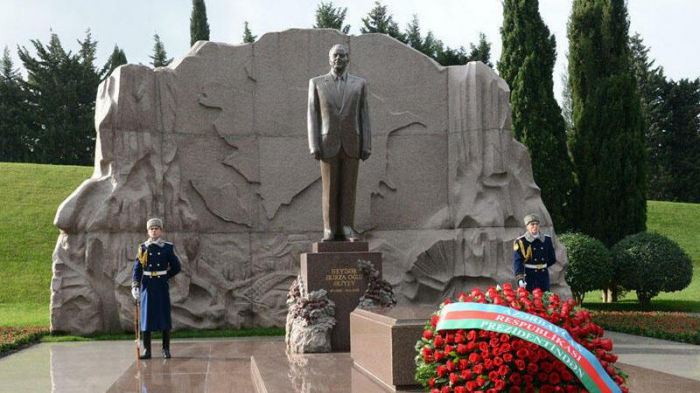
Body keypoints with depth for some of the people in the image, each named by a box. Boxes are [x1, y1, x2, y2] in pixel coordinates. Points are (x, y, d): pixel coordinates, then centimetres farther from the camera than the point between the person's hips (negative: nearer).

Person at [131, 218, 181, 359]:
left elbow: (176, 267, 5)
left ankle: (166, 349, 8)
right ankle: (147, 350, 7)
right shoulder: (143, 248, 4)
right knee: (146, 316, 2)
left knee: (164, 316, 0)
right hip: (147, 286, 1)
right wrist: (135, 285, -11)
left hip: (162, 286, -1)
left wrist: (164, 277, 5)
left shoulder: (168, 247, 2)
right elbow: (137, 268, 0)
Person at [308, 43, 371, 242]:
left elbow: (364, 116, 5)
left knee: (349, 188, 1)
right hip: (328, 144, -1)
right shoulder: (316, 83, 3)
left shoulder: (359, 83, 6)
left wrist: (367, 146, -2)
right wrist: (314, 146, -8)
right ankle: (330, 231, 6)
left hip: (351, 144, 1)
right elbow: (313, 116, 0)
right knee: (330, 189, 0)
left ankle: (346, 230, 6)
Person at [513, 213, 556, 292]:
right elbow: (517, 261, -12)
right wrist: (520, 278, -23)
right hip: (528, 276, -4)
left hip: (543, 276, 4)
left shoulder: (547, 239, 8)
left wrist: (542, 267, 10)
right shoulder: (520, 241, -5)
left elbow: (552, 259, 18)